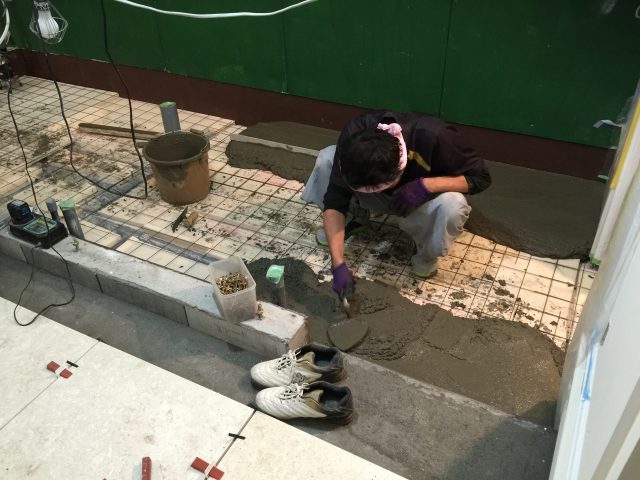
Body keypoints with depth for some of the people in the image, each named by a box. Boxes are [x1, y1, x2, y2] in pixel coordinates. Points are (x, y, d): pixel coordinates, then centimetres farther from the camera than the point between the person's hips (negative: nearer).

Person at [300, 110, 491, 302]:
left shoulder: (433, 137, -38)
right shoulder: (354, 135, -32)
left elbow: (481, 177, -24)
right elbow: (334, 200, -30)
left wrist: (426, 185, -40)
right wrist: (338, 265, -37)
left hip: (421, 198, -2)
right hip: (382, 199, 2)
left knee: (452, 206, -37)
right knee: (326, 159, -22)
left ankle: (426, 253, -5)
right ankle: (354, 216, 4)